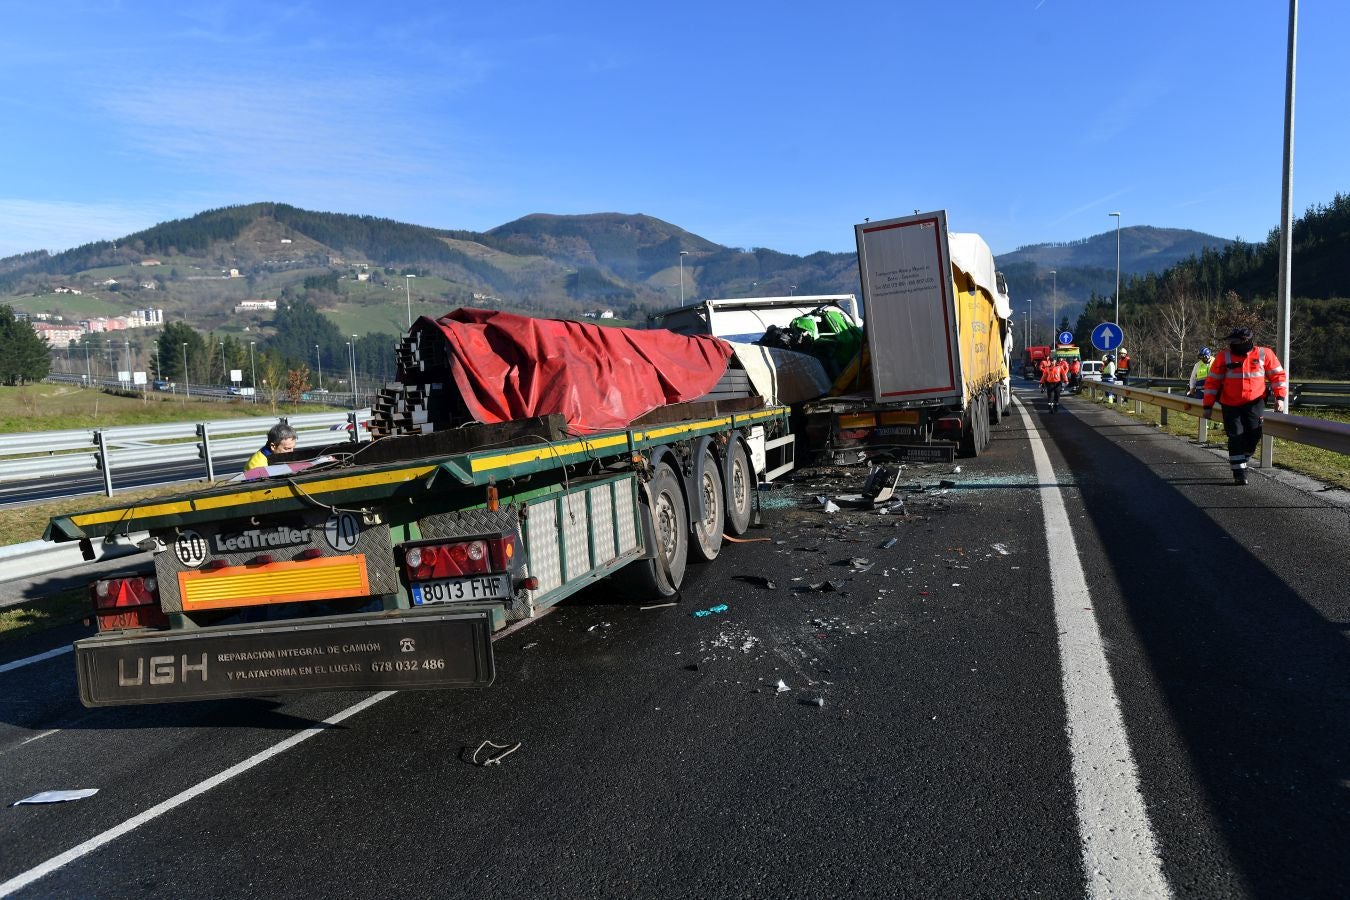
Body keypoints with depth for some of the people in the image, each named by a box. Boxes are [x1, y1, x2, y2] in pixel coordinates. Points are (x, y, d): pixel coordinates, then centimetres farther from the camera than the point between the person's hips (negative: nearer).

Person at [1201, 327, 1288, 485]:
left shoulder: (1264, 354, -1)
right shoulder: (1223, 357, -3)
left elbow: (1278, 375, 5)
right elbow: (1212, 382, 1)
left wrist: (1280, 397, -5)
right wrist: (1208, 405, -3)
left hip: (1255, 403, 0)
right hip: (1231, 405, 0)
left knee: (1254, 435, -8)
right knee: (1236, 438, -3)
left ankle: (1242, 459, 20)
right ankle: (1239, 473, 4)